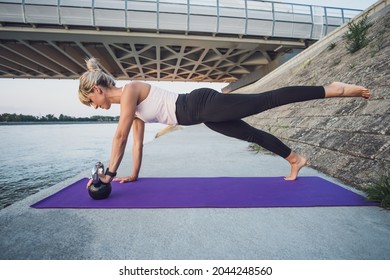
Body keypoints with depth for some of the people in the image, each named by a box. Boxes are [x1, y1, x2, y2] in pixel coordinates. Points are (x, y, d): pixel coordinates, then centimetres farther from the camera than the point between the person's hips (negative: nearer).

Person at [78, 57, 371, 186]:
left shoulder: (129, 91, -9)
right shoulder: (131, 107, 17)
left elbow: (121, 136, -12)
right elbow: (137, 140, 21)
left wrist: (110, 173, -5)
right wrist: (134, 175, 24)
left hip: (204, 104, -8)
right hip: (204, 115, 8)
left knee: (267, 99, -7)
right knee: (253, 135, 14)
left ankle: (331, 89, 4)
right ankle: (296, 159, 28)